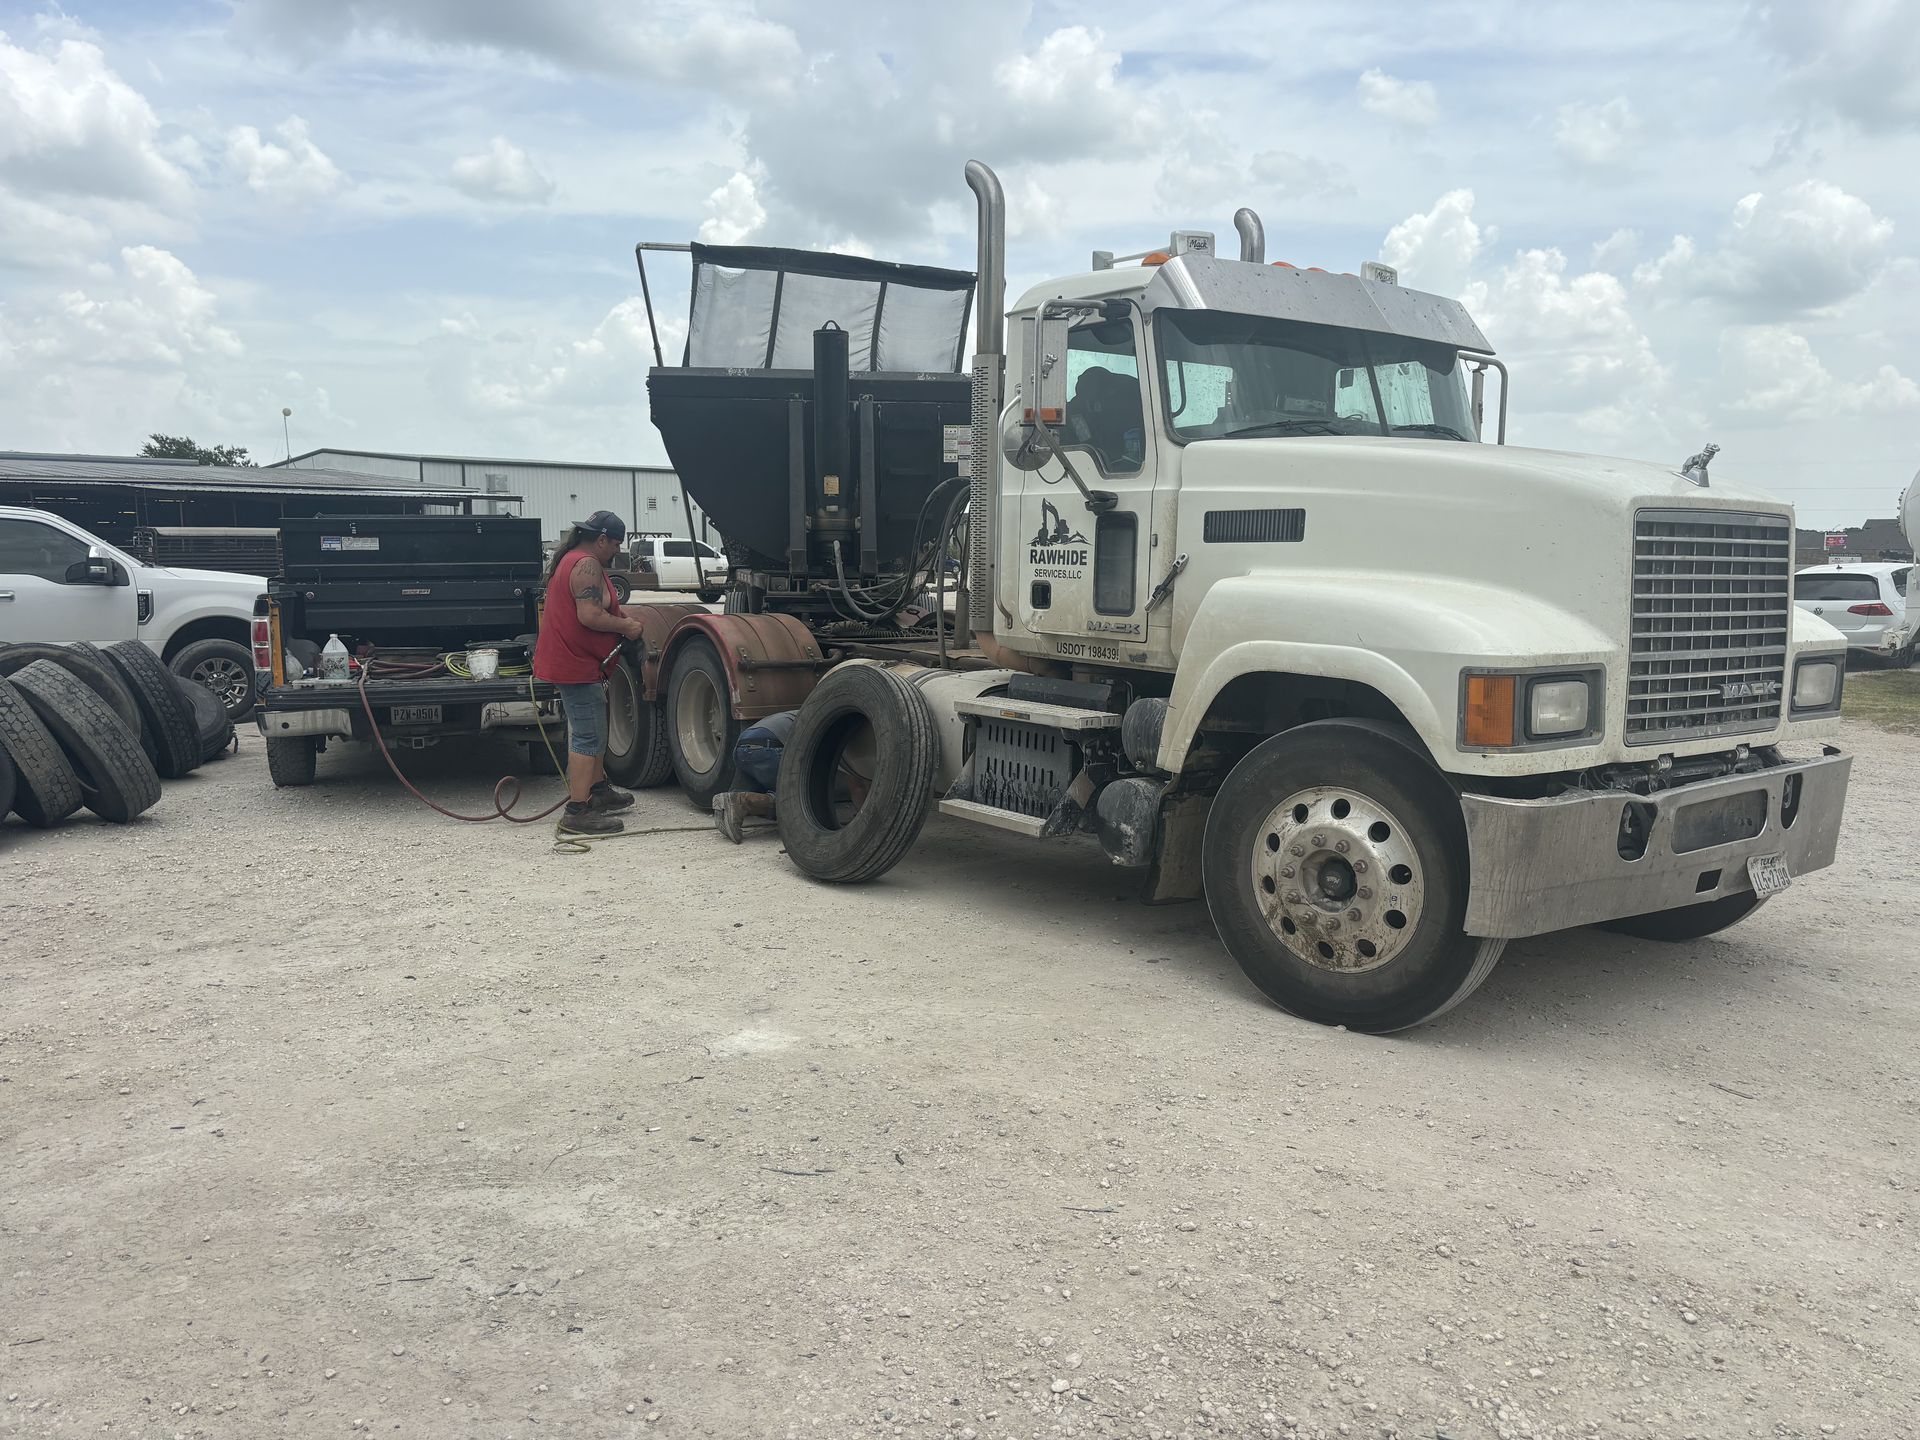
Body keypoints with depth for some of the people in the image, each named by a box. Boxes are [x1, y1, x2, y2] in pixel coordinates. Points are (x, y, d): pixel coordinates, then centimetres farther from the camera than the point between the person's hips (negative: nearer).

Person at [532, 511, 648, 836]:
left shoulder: (571, 560, 17)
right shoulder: (587, 566, -18)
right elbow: (589, 617, -27)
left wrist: (617, 613, 14)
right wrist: (625, 626, -14)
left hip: (569, 661, 11)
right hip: (576, 665, -11)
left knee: (591, 732, 23)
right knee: (588, 738, -10)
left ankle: (598, 789, 36)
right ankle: (578, 812, -9)